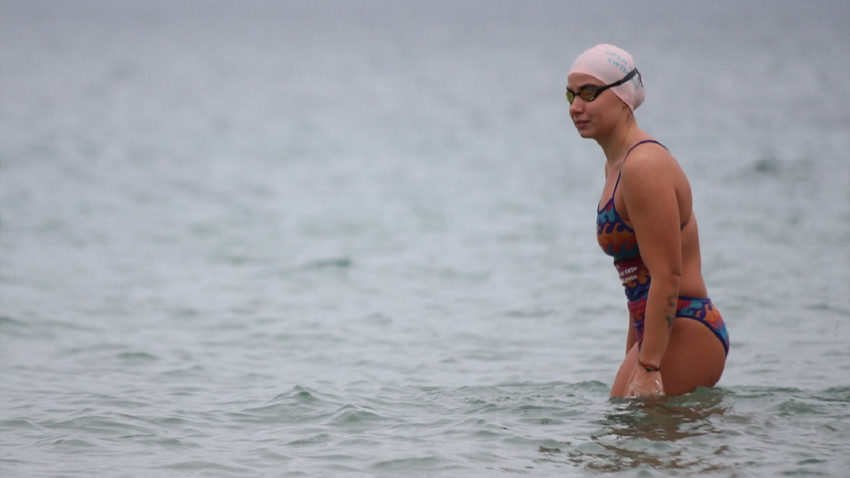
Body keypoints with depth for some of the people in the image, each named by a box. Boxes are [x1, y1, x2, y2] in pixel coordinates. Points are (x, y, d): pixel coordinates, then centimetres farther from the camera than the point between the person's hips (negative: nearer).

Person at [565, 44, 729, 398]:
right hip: (658, 333, 10)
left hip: (685, 336, -10)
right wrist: (632, 360, 23)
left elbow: (667, 276, -22)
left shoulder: (644, 166, -16)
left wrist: (647, 368, -25)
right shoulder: (617, 165, 16)